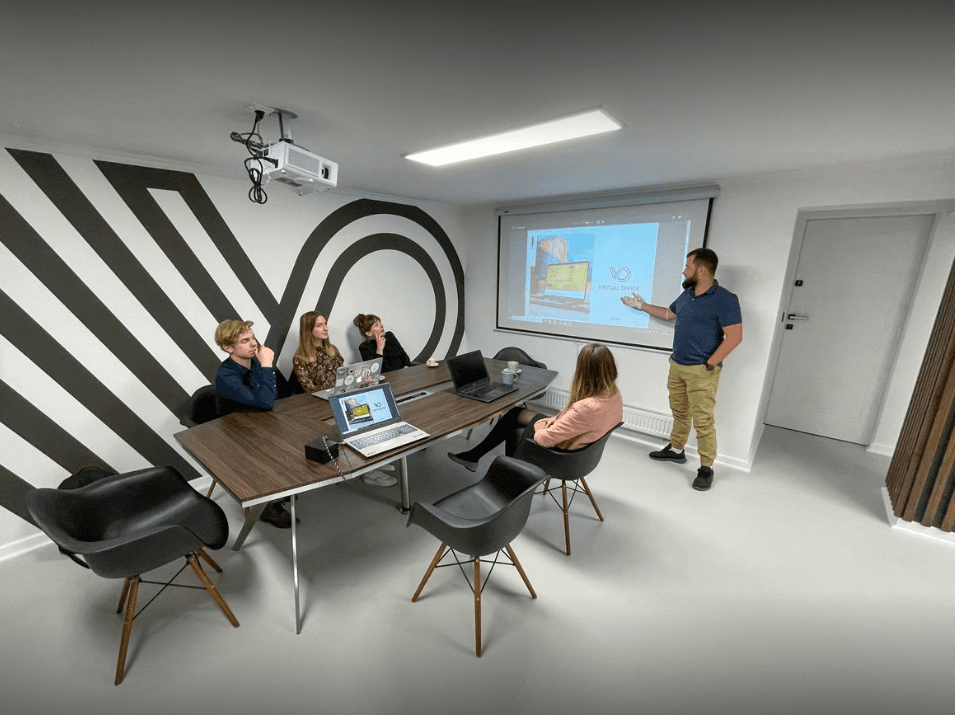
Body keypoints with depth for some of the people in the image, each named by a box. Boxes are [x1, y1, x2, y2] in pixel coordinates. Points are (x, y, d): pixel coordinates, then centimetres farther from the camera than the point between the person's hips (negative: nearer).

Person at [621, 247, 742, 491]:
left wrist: (710, 365, -17)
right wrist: (641, 305, 31)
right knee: (679, 412, 19)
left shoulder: (725, 299, -14)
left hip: (701, 371, -7)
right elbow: (668, 314, 28)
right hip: (677, 366, 7)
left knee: (703, 421, -2)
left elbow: (734, 337, -16)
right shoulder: (686, 294, 9)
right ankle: (676, 450, 34)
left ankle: (706, 468, 12)